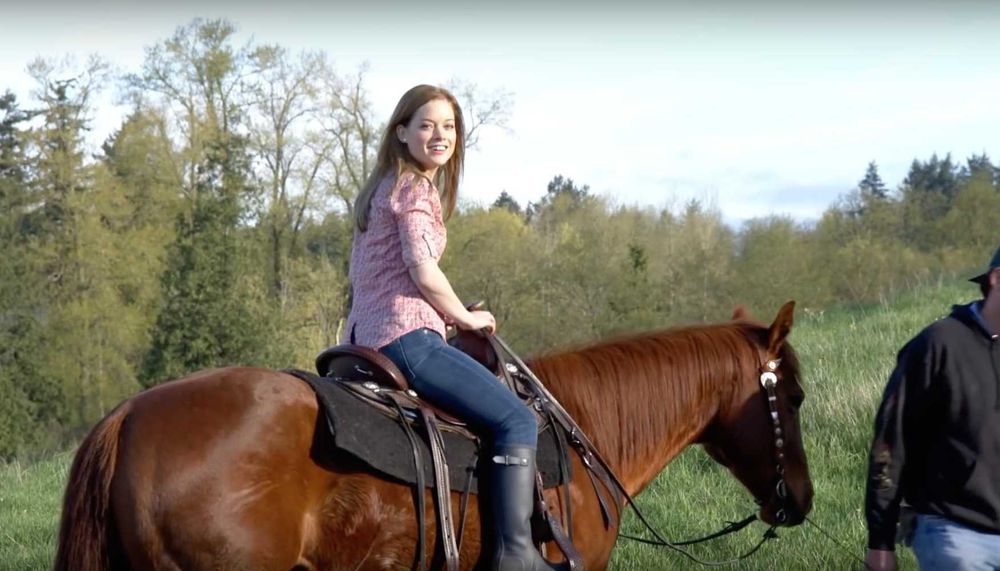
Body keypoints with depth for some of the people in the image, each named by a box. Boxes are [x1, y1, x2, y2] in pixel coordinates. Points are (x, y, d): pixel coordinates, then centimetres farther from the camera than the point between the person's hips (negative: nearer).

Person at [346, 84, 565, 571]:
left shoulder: (382, 188, 21)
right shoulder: (416, 188, -8)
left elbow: (361, 274, 22)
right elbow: (423, 271, -18)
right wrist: (466, 318, -3)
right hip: (407, 335, -10)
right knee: (517, 420, -13)